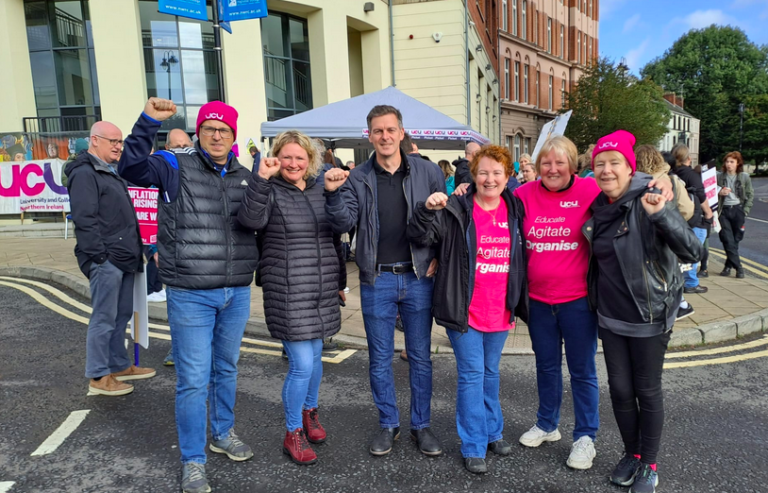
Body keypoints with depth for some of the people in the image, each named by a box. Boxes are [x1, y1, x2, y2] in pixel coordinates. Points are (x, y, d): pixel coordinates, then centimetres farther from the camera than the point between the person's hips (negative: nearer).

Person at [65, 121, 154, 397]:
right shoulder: (85, 173, -9)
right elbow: (85, 219, -17)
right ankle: (99, 377, 6)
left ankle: (119, 366, 27)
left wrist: (134, 251, 18)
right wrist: (100, 255, -20)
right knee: (104, 319, -3)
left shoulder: (111, 172, 21)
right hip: (106, 260, -9)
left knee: (122, 315, 15)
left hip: (123, 258, 10)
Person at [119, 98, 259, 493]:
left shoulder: (244, 177, 10)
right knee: (193, 379, 1)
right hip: (190, 295, -4)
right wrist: (148, 122, -25)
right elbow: (131, 169, -18)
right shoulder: (176, 166, -3)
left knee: (226, 369, 20)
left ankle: (223, 434, 41)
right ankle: (192, 461, 19)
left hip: (237, 293, 5)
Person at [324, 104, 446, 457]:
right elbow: (344, 224, -7)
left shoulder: (427, 172, 2)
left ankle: (421, 425, 26)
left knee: (420, 356, 10)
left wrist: (439, 257, -1)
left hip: (418, 278, 0)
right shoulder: (357, 178, 2)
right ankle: (388, 424, 28)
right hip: (376, 281, 1)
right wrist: (333, 193, -23)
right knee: (380, 358, 10)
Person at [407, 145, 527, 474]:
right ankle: (474, 447, 17)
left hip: (500, 311, 4)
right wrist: (427, 210, -33)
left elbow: (521, 258, 15)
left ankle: (492, 432, 37)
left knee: (490, 373, 19)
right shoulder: (456, 209, -8)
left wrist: (518, 305, 13)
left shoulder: (515, 210, 5)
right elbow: (420, 237, -14)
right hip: (464, 311, -4)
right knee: (471, 375, 3)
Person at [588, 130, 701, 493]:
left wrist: (661, 214, -38)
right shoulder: (598, 207, 2)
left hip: (649, 316, -5)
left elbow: (692, 252, -25)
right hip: (610, 316, 5)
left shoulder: (648, 201, -16)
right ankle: (631, 454, 35)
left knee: (647, 391, 9)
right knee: (619, 389, 13)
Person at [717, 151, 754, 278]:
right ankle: (738, 267, -3)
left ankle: (729, 266, 16)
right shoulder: (719, 176, 4)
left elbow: (750, 195, 6)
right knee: (728, 240, -8)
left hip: (738, 210, 0)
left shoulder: (744, 177, 3)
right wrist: (719, 193, -11)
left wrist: (745, 210, -3)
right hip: (724, 210, 0)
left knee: (735, 240, 4)